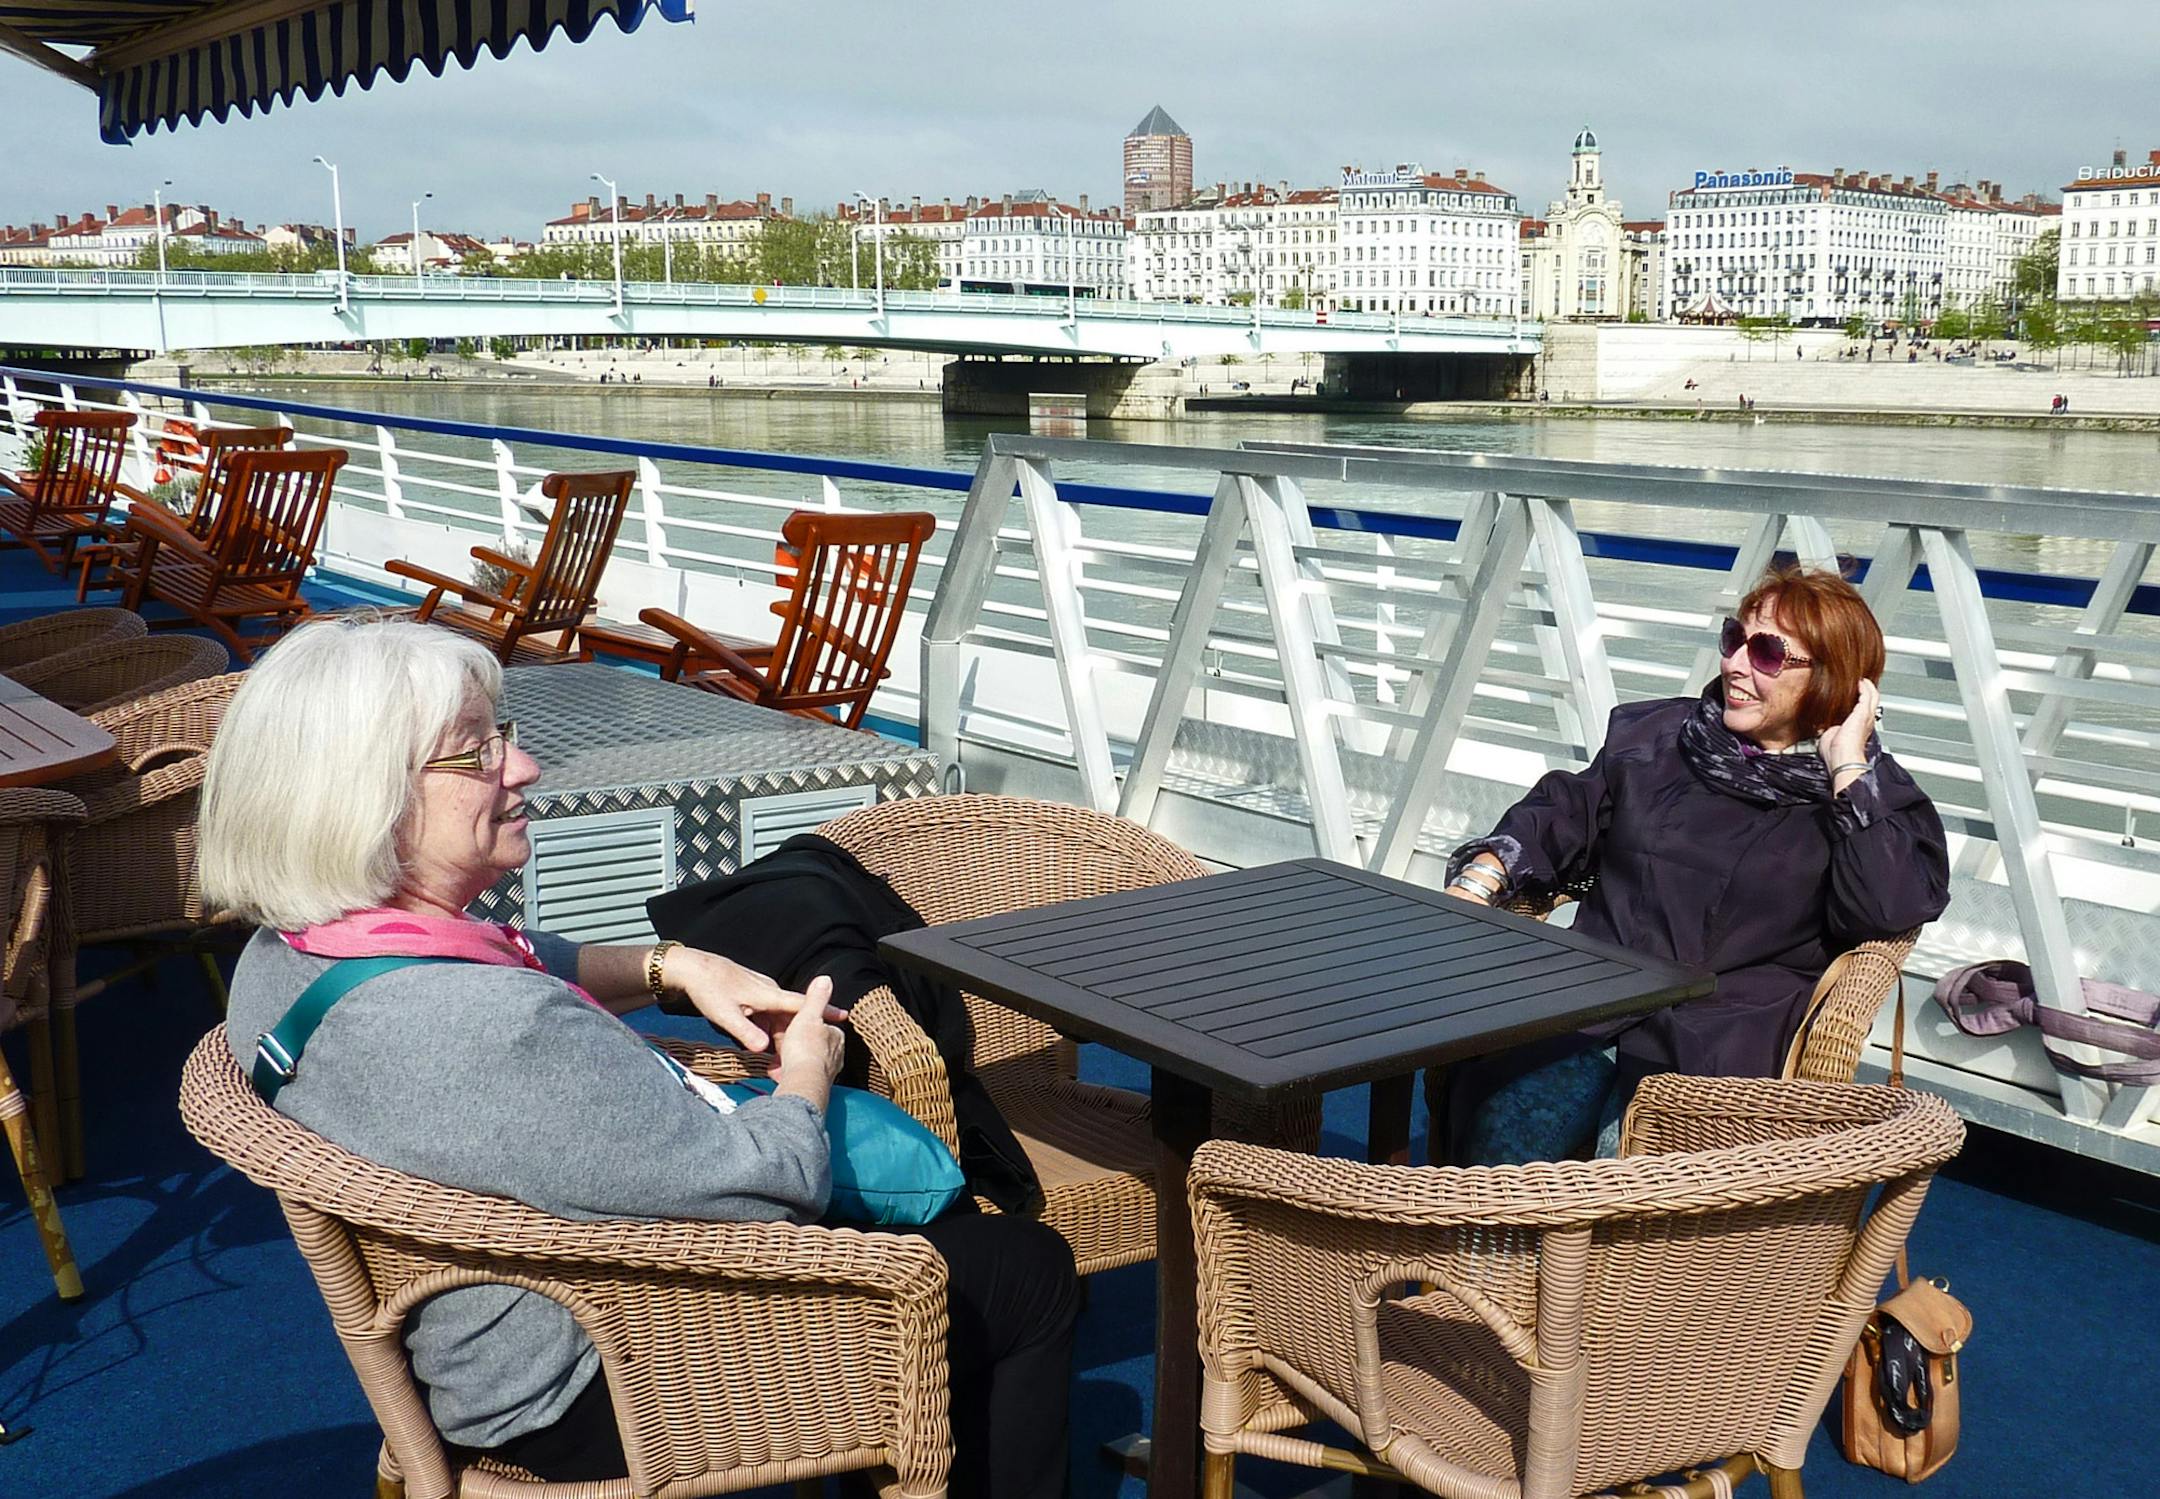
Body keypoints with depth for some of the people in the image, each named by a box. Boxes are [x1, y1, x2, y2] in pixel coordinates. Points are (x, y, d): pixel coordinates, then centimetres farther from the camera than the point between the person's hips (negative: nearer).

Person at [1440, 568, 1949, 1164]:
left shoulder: (1872, 796, 10)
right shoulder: (1654, 738, 21)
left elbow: (1887, 909, -9)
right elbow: (1560, 820, 22)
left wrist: (1848, 767, -5)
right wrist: (1476, 883, 3)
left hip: (1718, 1047, -3)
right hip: (1589, 1002, 3)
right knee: (1501, 1136, -28)